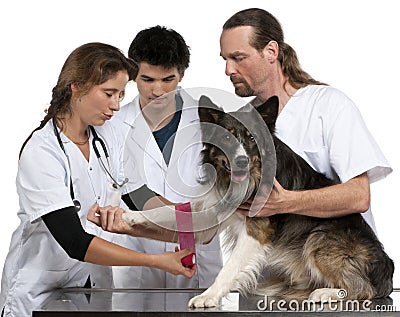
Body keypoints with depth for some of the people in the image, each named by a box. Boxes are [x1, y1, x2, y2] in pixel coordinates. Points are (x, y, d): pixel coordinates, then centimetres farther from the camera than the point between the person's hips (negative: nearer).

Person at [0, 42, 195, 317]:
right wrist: (156, 261, -33)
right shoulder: (40, 152, -23)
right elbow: (75, 242, -29)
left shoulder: (106, 135, 0)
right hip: (39, 292, -6)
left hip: (96, 282, 6)